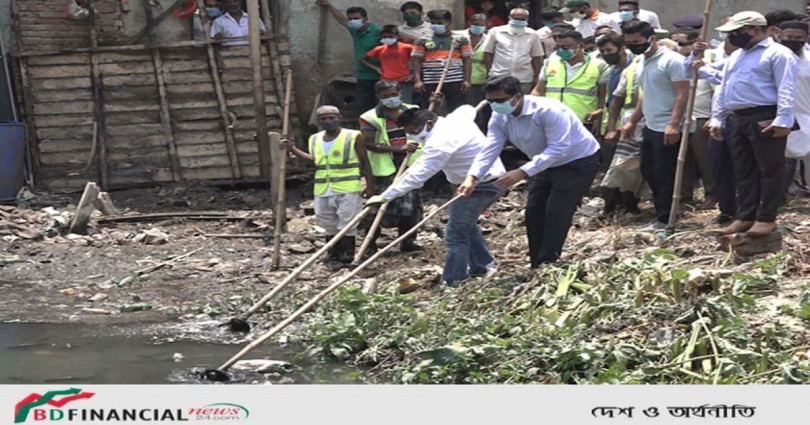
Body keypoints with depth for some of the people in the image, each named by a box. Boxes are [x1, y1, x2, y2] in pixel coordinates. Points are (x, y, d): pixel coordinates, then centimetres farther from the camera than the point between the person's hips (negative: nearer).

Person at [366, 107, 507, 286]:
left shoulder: (440, 143, -25)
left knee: (456, 234, -9)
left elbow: (417, 175, -28)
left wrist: (384, 197, -26)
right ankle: (482, 265, 38)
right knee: (466, 224, 27)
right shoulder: (456, 118, 4)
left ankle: (452, 283, -8)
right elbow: (468, 109, 30)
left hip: (479, 186, -11)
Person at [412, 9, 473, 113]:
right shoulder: (423, 41, 7)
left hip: (455, 81, -1)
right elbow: (417, 61, 6)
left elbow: (467, 61, 5)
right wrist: (417, 80, -5)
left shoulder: (461, 40, 5)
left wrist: (467, 80, -5)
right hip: (430, 82, 1)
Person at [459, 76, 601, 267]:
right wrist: (472, 177, -37)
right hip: (546, 164, 8)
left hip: (578, 162, -8)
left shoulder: (548, 111, -35)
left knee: (556, 214, -16)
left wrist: (522, 172, -45)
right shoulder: (499, 118, -12)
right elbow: (489, 150, -19)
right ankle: (537, 269, 14)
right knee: (534, 214, 4)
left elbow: (558, 149, -38)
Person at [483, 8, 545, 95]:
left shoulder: (532, 35, 6)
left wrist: (536, 77, 7)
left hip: (524, 81, 0)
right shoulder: (496, 32, 3)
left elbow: (537, 57, 11)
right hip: (498, 78, 0)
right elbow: (487, 53, 8)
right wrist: (490, 71, 1)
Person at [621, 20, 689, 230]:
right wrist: (632, 122, 23)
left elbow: (683, 94, -19)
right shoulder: (644, 63, 14)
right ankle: (662, 213, 23)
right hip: (650, 127, 10)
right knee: (648, 171, 14)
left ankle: (665, 220, 5)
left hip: (668, 131, -10)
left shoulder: (671, 60, -14)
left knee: (665, 175, -3)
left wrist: (674, 125, -27)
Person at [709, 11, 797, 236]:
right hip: (738, 119, 9)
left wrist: (783, 121, -23)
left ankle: (766, 218, -2)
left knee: (769, 170, -4)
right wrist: (717, 118, 18)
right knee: (743, 171, 10)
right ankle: (745, 216, 15)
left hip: (765, 119, -9)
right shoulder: (735, 57, 21)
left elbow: (786, 90, -15)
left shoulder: (777, 53, -6)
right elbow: (723, 89, 24)